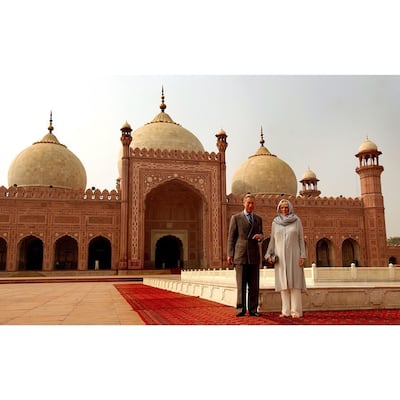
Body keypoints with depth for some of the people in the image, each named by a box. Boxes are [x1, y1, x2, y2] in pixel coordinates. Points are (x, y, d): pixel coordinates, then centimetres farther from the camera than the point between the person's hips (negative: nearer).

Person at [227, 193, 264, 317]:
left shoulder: (258, 219, 14)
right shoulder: (236, 218, 4)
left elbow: (261, 235, 19)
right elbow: (231, 237, 2)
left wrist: (260, 236, -7)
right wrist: (230, 254, -3)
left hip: (254, 255, 3)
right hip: (240, 255, -3)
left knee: (254, 285, 4)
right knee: (241, 284, 0)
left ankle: (253, 309, 12)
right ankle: (241, 309, 8)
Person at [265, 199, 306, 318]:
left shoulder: (297, 221, 2)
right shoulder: (275, 222, 8)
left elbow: (301, 239, 1)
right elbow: (272, 240, 9)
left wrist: (302, 256, -7)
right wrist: (268, 255, -2)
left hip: (294, 255, -2)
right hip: (280, 257, 2)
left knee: (295, 282, -5)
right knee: (283, 283, 2)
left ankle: (296, 310, -1)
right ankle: (286, 311, 7)